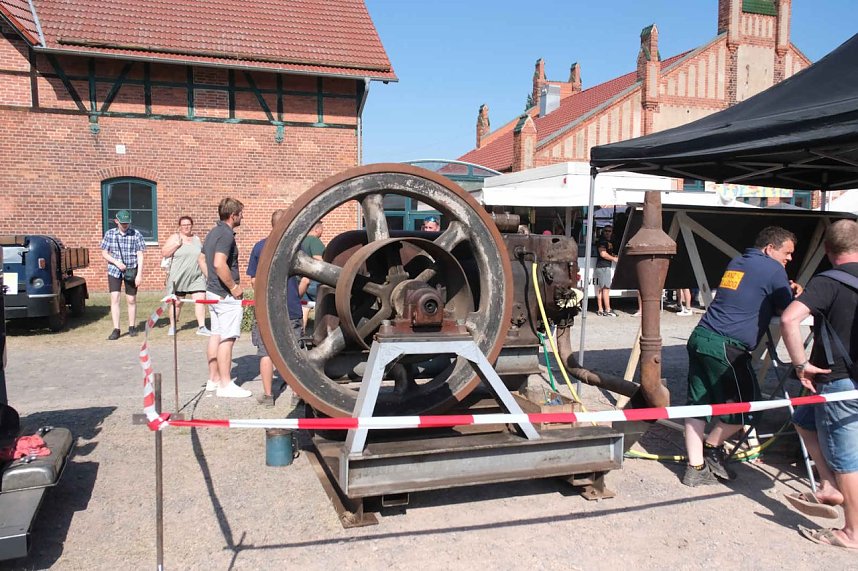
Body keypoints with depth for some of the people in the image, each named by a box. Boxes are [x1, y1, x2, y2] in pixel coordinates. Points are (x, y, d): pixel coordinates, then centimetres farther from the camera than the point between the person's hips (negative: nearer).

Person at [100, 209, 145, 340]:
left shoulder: (136, 235, -5)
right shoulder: (109, 234, 1)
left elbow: (140, 256, -5)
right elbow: (104, 253, 5)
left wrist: (139, 274, -10)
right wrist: (117, 262, -12)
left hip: (131, 271, -1)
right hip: (114, 270, 1)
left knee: (131, 300, 7)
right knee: (114, 299, -8)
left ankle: (132, 327, 23)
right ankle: (116, 329, -4)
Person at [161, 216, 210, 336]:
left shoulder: (197, 239, 13)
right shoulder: (174, 238, 1)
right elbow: (164, 253, -6)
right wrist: (176, 244, -17)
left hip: (196, 277, 3)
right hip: (178, 277, -3)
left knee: (200, 300, -9)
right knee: (176, 303, 6)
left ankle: (201, 327, -7)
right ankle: (172, 326, 21)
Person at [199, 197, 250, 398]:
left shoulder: (213, 232, 14)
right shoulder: (226, 234, -17)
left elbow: (202, 259, 21)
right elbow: (219, 263, -29)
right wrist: (234, 287, -19)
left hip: (213, 291, 10)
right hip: (226, 295, -10)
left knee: (216, 335, 14)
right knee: (227, 338, -6)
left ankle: (214, 379, 21)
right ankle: (225, 385, -2)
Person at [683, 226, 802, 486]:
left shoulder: (735, 263, 21)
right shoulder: (773, 269, -2)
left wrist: (785, 289, 24)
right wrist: (792, 294, 23)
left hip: (700, 338, 8)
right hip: (726, 347, -8)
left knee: (698, 404, 8)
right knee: (746, 403, 11)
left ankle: (695, 468, 10)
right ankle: (712, 448, 22)